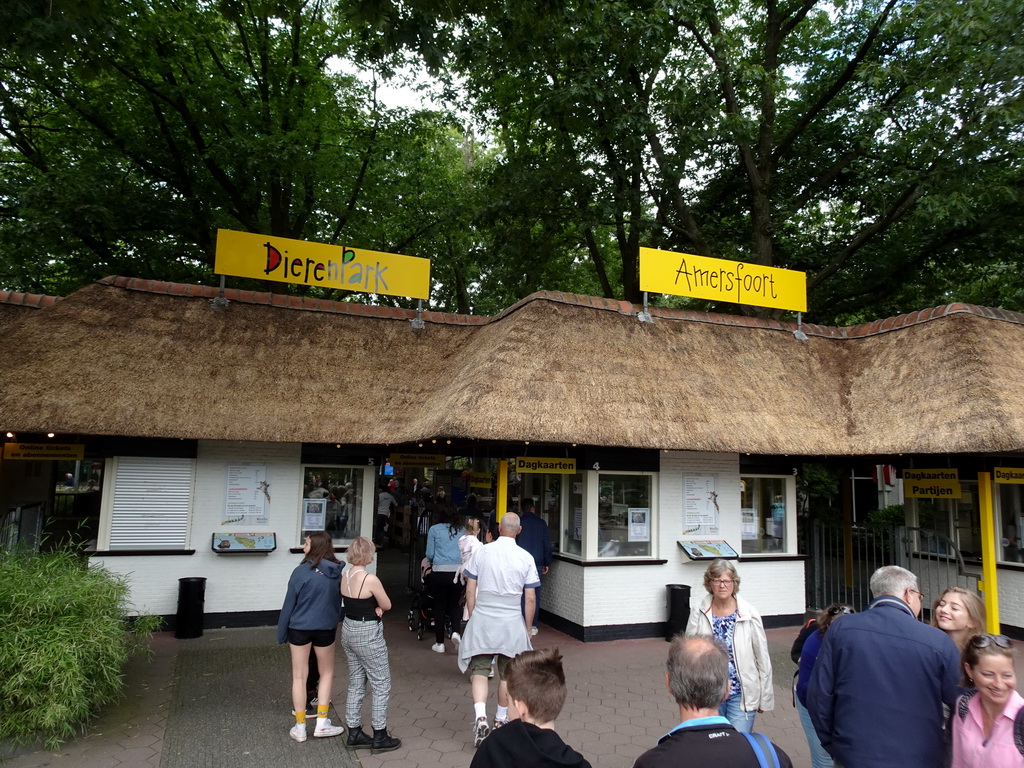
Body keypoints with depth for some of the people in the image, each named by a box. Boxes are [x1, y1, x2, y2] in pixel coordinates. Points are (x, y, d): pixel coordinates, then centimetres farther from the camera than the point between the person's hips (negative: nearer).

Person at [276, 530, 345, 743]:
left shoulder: (302, 571, -16)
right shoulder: (338, 571, -5)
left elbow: (289, 604, -9)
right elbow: (340, 601, 6)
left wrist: (281, 633, 2)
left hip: (300, 628, -2)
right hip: (326, 629, 3)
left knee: (299, 676, 11)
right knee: (327, 673, 19)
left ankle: (300, 728, 19)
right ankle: (322, 723, 17)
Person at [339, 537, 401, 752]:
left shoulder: (345, 576, 0)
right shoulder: (370, 579, -23)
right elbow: (387, 605, -12)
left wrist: (374, 607, -5)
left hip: (348, 630, 8)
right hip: (367, 634, -8)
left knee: (356, 683, 17)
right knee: (382, 684, 5)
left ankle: (354, 733, 25)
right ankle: (380, 737, 12)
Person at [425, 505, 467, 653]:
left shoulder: (434, 529, 3)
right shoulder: (462, 530, 7)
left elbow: (429, 554, 3)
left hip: (439, 572, -1)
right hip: (458, 572, 1)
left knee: (439, 606, 10)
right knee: (455, 604, 17)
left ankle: (440, 643, 16)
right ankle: (456, 631, -6)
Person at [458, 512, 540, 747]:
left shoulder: (482, 552, -3)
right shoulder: (526, 558, -4)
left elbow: (470, 590, 0)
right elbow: (530, 598, -2)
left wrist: (473, 618, 13)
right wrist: (527, 628, 10)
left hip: (482, 620, 0)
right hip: (511, 622, 1)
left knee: (479, 670, 6)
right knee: (507, 673, 16)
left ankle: (480, 717, -11)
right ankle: (501, 719, 29)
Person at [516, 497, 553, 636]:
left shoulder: (517, 522, -2)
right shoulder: (541, 523, 2)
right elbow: (547, 545, 4)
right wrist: (547, 563, 12)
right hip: (538, 564, 1)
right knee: (535, 595, 6)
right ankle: (533, 626, 8)